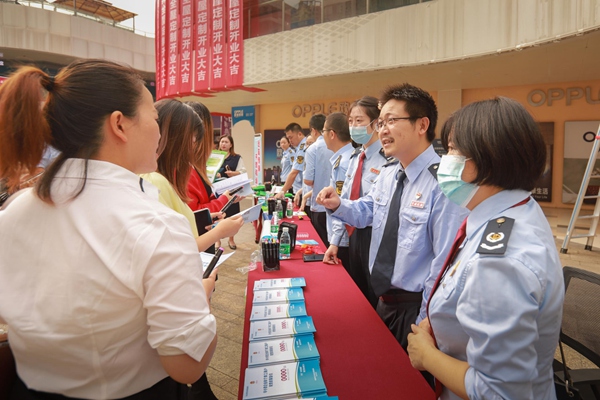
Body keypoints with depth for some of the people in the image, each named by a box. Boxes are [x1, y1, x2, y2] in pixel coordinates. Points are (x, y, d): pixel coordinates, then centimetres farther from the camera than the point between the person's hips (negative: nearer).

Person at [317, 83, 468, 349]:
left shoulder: (442, 183, -25)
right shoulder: (388, 173, 2)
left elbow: (445, 263, -25)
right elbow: (366, 212, 16)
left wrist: (424, 325, -19)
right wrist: (337, 204, -5)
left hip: (416, 309, -7)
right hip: (383, 299, 8)